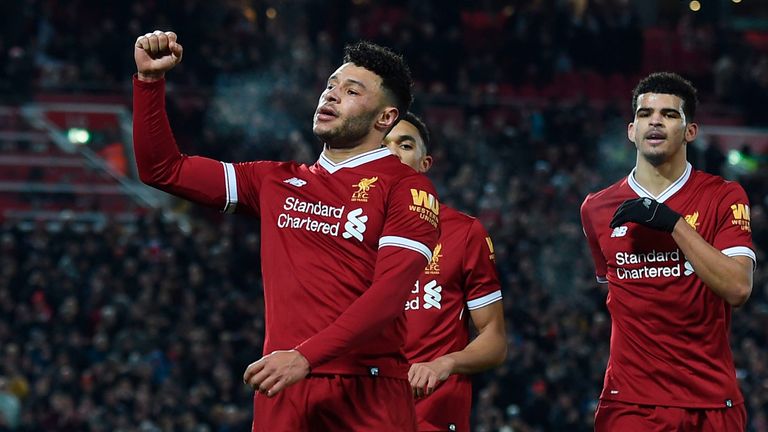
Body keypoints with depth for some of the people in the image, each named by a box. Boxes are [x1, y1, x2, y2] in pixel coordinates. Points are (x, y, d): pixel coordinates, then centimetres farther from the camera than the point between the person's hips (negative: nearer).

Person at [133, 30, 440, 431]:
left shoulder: (405, 187, -1)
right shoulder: (277, 182, 16)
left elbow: (390, 292, -13)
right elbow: (163, 169, 20)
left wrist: (305, 356, -24)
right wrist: (150, 79, 9)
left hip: (369, 395, -4)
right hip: (281, 389, 5)